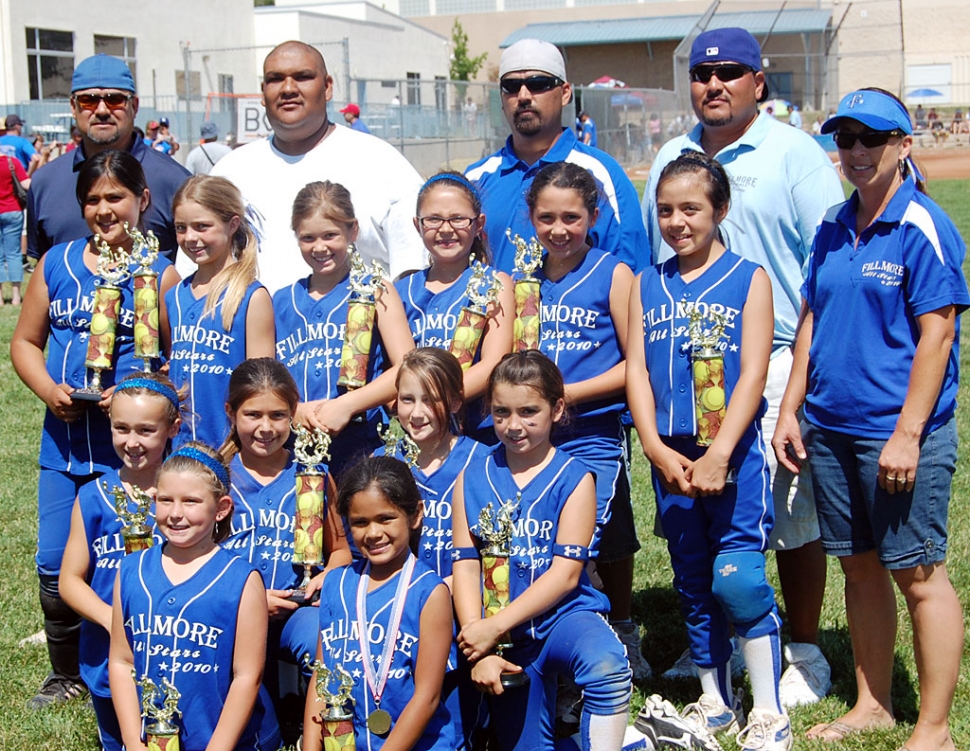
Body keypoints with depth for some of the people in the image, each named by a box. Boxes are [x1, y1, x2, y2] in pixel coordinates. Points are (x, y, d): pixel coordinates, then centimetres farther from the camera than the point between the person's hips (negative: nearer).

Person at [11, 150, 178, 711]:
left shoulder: (160, 274, -2)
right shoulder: (56, 264, 8)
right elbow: (25, 341, 14)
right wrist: (49, 389, -5)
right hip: (64, 444, 4)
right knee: (55, 570, 8)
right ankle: (66, 676, 27)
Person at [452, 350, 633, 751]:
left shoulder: (574, 478, -4)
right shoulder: (472, 478, 4)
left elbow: (566, 573, -11)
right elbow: (465, 566, -1)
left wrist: (495, 626, -18)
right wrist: (480, 651, -12)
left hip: (564, 616, -3)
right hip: (505, 638, 3)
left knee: (607, 665, -35)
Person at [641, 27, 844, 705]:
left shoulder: (796, 154, -1)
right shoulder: (672, 157, 15)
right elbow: (648, 261, 22)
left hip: (776, 363, -5)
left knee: (792, 514, -1)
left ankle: (804, 652, 12)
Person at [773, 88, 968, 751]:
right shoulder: (833, 229, 10)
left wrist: (908, 434, -17)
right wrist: (791, 410, 12)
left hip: (899, 434, -7)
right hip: (831, 429, 7)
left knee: (917, 574, 1)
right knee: (860, 568, 15)